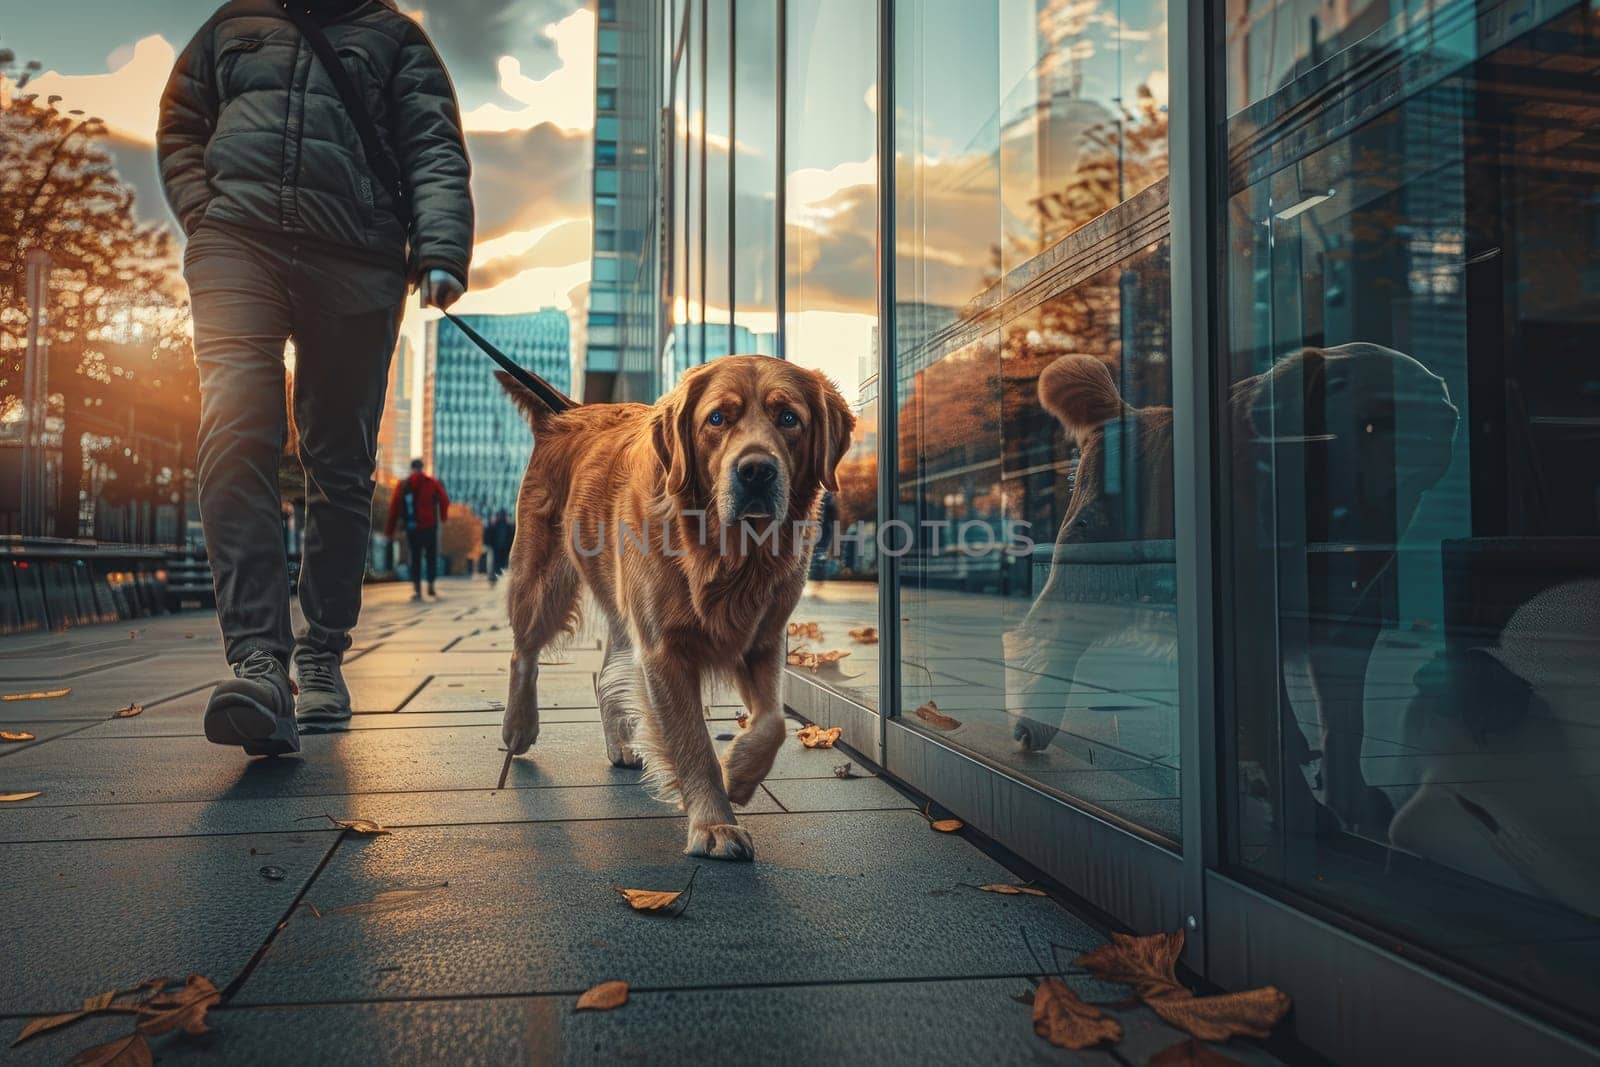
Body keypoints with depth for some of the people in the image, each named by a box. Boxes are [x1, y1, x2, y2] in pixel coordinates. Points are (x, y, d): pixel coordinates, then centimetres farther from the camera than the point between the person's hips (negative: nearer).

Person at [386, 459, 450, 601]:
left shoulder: (403, 486, 3)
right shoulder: (434, 483, 0)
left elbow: (394, 509, 1)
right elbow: (445, 501, 0)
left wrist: (389, 530, 4)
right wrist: (443, 518, 18)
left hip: (412, 528, 1)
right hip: (431, 526, -1)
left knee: (415, 559, 7)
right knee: (432, 557, 11)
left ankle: (417, 589, 0)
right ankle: (431, 587, 9)